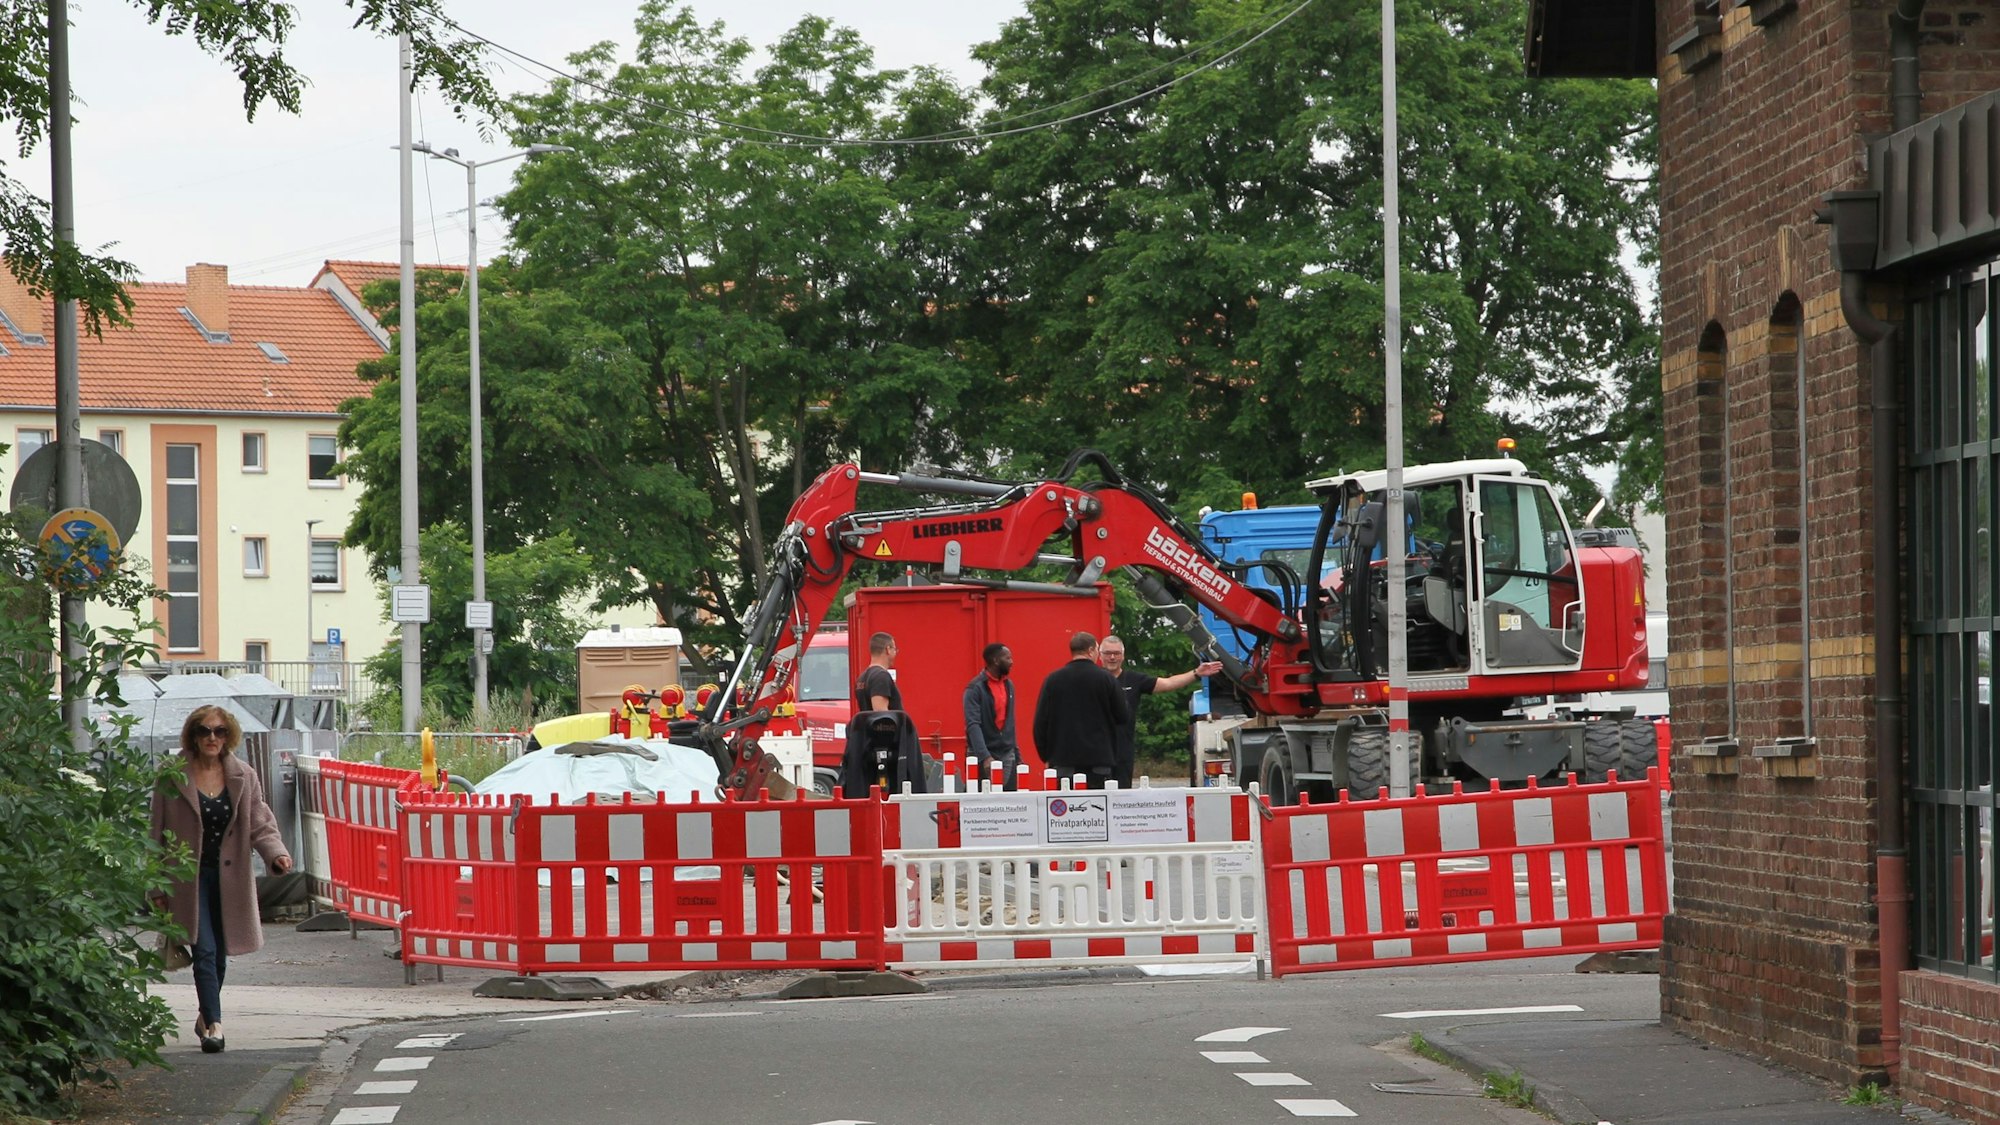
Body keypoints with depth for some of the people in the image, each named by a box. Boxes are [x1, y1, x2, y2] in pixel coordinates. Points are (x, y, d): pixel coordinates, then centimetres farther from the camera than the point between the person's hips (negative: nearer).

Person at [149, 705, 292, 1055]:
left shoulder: (243, 777, 4)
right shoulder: (173, 778, -3)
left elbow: (261, 825, 3)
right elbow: (158, 833, 0)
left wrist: (276, 854, -17)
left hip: (229, 877, 3)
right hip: (190, 876, -3)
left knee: (219, 954, 12)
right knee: (205, 950, -14)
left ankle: (205, 1016, 31)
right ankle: (213, 1024, -17)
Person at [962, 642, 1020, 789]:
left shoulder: (1008, 685, 12)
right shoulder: (975, 688, -10)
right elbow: (973, 726, -19)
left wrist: (1017, 755, 14)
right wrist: (985, 756, -30)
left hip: (1007, 755, 6)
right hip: (983, 757, -6)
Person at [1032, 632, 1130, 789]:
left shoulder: (1052, 680, 2)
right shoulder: (1105, 679, -3)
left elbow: (1040, 722, 4)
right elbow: (1123, 718, 4)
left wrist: (1046, 756, 13)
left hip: (1063, 761, 1)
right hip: (1098, 761, -1)